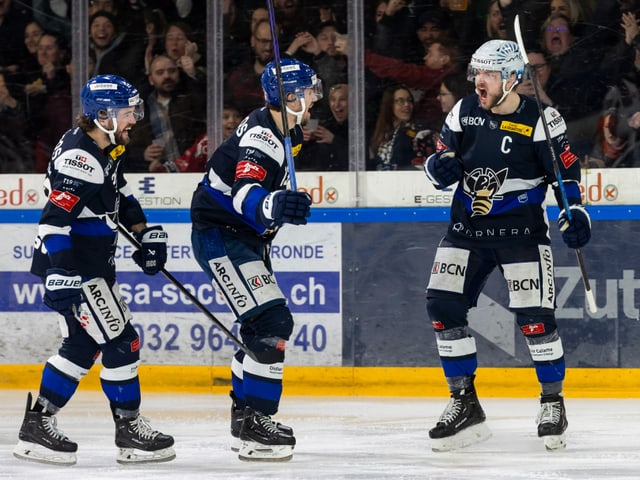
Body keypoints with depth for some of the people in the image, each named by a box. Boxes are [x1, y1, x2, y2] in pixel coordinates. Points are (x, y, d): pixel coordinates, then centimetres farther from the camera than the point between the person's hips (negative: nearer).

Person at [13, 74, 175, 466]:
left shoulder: (110, 149, 9)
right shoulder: (80, 158, -23)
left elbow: (120, 193, 27)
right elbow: (54, 220, -28)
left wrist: (145, 234, 21)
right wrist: (60, 274, -34)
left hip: (94, 263, 11)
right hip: (72, 267, -11)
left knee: (84, 344, 15)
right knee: (120, 341, -5)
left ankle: (39, 423, 18)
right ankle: (130, 430, 4)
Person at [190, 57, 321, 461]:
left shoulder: (283, 132, 10)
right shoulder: (262, 135, -23)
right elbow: (245, 194, -40)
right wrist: (273, 206, -59)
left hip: (244, 238, 11)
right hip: (220, 236, -11)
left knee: (267, 327, 19)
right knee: (272, 323, -19)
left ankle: (245, 414, 31)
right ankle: (254, 427, -20)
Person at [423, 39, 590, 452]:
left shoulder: (540, 119, -9)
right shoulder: (465, 112, 3)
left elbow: (566, 167, -3)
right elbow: (442, 161, 10)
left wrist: (574, 211, -15)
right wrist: (440, 166, -13)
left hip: (521, 229, -4)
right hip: (468, 227, 4)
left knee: (534, 314, -12)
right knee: (443, 304, -7)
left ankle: (553, 402, 7)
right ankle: (464, 404, 2)